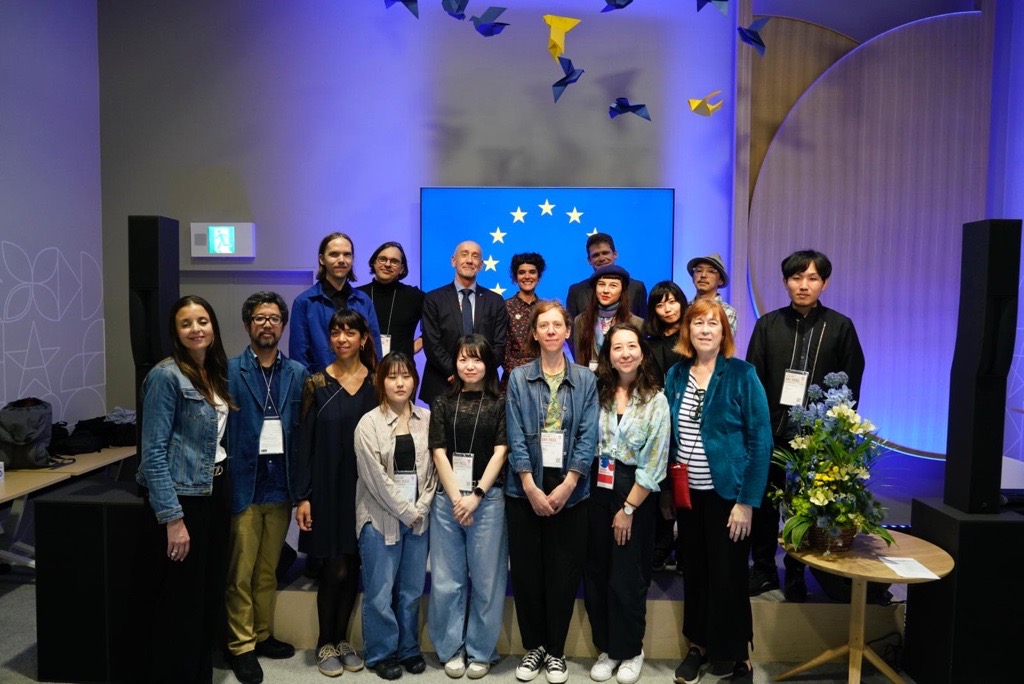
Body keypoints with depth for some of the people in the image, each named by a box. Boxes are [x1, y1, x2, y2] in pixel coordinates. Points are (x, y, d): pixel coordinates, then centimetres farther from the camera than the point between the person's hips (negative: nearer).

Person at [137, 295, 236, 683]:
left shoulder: (215, 374, 8)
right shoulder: (166, 376, -14)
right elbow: (153, 453, -17)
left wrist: (225, 488, 9)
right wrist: (173, 518, -20)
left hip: (215, 490, 8)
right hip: (181, 496, -8)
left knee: (211, 592, 16)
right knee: (181, 599, 3)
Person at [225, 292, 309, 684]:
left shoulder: (298, 373, 6)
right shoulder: (229, 371, -4)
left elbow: (303, 430, 5)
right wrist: (225, 484, -11)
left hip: (280, 488, 3)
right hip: (244, 487, -3)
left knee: (268, 571, 16)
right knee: (240, 573, 7)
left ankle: (263, 635, 31)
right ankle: (241, 646, 21)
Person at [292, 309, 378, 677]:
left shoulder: (376, 382, 2)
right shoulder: (317, 383, -3)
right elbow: (305, 441, -3)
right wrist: (302, 496, -7)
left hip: (364, 487, 2)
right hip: (327, 487, -2)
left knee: (353, 567, 10)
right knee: (335, 569, 1)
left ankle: (342, 640, 28)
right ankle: (325, 644, 22)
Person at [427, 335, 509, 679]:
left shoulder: (500, 403, 4)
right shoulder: (443, 403, 10)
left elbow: (500, 452, -2)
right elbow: (439, 453, 3)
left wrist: (475, 496, -10)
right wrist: (456, 498, -7)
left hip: (488, 499, -2)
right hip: (447, 498, 2)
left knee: (486, 578, 4)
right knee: (446, 579, 6)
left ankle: (481, 652, 19)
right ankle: (451, 649, 22)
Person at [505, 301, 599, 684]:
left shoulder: (585, 380, 3)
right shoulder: (518, 378, 2)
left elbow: (588, 436, -3)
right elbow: (516, 436, -4)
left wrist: (567, 485, -12)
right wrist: (532, 488, -12)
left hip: (569, 490, 0)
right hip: (525, 490, 0)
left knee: (564, 573, 7)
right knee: (526, 571, 7)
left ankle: (555, 651, 24)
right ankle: (533, 647, 25)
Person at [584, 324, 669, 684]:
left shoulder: (655, 400, -5)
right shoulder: (598, 392, 2)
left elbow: (654, 464, -7)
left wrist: (628, 509, -8)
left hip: (635, 494, -3)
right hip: (597, 490, 3)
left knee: (627, 578, 6)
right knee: (596, 574, 10)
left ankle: (630, 651, 27)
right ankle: (607, 648, 28)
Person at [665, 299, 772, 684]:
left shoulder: (742, 375, -10)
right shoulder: (676, 375, 2)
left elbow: (760, 440, -11)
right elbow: (671, 435, 7)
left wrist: (747, 501, -15)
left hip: (727, 493, -4)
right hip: (687, 493, 4)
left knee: (728, 576, 7)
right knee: (694, 572, 14)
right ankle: (699, 644, 33)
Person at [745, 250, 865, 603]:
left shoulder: (841, 327, 0)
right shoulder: (768, 325, 3)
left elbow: (851, 386, 1)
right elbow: (752, 381, 0)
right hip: (770, 432, 2)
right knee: (763, 503, 11)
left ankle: (796, 577, 25)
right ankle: (763, 571, 28)